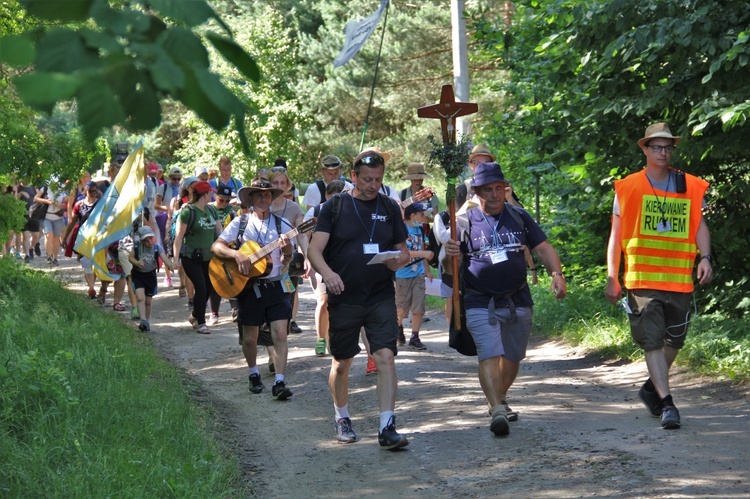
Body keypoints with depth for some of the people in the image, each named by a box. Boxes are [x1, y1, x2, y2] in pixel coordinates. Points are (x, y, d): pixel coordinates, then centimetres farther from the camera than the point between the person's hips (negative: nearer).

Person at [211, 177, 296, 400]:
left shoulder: (280, 224, 5)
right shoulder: (240, 223, 4)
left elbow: (285, 261, 3)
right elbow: (216, 246, -2)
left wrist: (287, 252, -21)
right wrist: (237, 254, -19)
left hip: (274, 286, 0)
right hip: (248, 287, 0)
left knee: (280, 334, -11)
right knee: (250, 338, 7)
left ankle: (280, 382, -13)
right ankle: (254, 374, 30)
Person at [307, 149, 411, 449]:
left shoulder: (390, 208, 9)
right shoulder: (335, 207, 0)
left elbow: (403, 250, 15)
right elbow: (314, 249, -6)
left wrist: (399, 260, -10)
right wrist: (327, 272, -27)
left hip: (381, 297, 1)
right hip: (344, 298, -1)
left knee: (386, 357, -13)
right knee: (342, 363, 10)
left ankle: (387, 428, -14)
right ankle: (341, 418, 33)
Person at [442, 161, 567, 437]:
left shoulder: (519, 217, 8)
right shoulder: (465, 223, 0)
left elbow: (543, 248, 9)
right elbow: (451, 269, -1)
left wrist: (557, 274, -8)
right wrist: (449, 256, -25)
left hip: (518, 302, 3)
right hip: (481, 304, -3)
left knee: (513, 357, 12)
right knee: (489, 356, -19)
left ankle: (500, 399, 35)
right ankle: (497, 410, -25)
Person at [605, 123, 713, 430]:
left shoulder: (691, 187, 8)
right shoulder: (628, 188, 3)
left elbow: (700, 226, 9)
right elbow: (616, 234, 5)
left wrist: (705, 257, -10)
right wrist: (612, 278, 0)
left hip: (680, 278, 3)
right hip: (642, 279, -3)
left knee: (674, 341, 11)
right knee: (652, 342, -9)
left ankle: (651, 388, 33)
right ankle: (666, 404, -9)